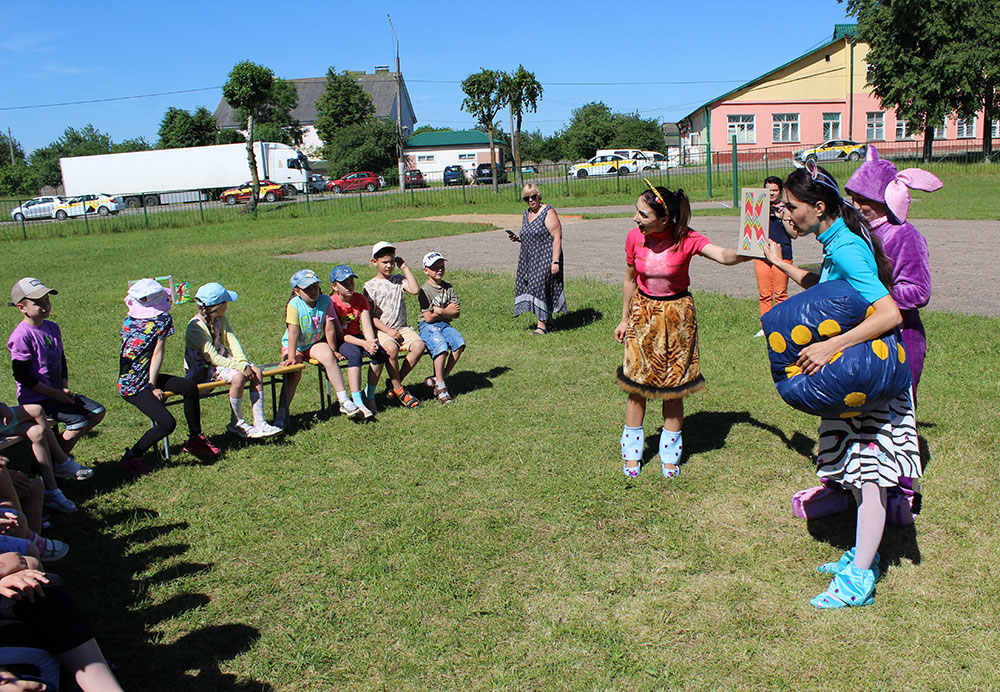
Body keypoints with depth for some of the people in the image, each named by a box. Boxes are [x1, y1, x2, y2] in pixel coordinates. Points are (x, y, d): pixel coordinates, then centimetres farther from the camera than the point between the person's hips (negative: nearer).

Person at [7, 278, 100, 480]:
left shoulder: (52, 327, 7)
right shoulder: (22, 335, -17)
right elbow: (22, 376, -19)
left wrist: (65, 388, 2)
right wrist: (56, 394, -17)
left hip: (57, 393, 8)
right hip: (35, 399, -8)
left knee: (98, 412, 0)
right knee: (79, 421, -21)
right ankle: (57, 464, 0)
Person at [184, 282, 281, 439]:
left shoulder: (221, 319, 4)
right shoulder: (195, 327, -22)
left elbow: (232, 341, -1)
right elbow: (213, 358, -26)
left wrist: (244, 363, -17)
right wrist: (240, 367, -30)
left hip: (222, 360, 8)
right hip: (201, 370, -8)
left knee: (257, 373, -14)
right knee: (238, 377, -31)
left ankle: (259, 422, -13)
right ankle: (237, 423, -10)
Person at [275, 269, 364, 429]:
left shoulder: (325, 301, -11)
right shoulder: (294, 305, -18)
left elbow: (330, 329, -8)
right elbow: (293, 332, -23)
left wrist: (332, 351, -2)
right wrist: (291, 357, -26)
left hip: (316, 343, 1)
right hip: (294, 346, -1)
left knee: (329, 357, -28)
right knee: (294, 371, -24)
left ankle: (344, 401, -26)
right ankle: (282, 414, -19)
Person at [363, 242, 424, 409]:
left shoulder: (399, 280, 14)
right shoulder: (370, 286, 1)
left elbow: (415, 290, -6)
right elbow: (370, 316, -5)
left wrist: (405, 268, -1)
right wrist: (388, 330, -15)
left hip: (402, 327, 4)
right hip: (381, 330, -4)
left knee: (419, 345, -23)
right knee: (391, 349, -35)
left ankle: (393, 385, -10)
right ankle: (398, 389, -14)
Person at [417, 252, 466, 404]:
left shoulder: (448, 288, 11)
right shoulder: (424, 290, -6)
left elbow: (457, 312, 5)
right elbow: (428, 318, -12)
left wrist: (440, 311, -10)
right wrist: (448, 310, -3)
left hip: (445, 324, 5)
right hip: (428, 326, -5)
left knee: (459, 343, -24)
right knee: (441, 347, -32)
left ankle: (438, 378, -14)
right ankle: (440, 386, -20)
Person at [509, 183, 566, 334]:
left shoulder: (548, 213, -10)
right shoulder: (526, 214, 14)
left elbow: (557, 238, -14)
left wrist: (555, 261, -21)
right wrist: (518, 239, 3)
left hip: (545, 258, -8)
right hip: (529, 259, 8)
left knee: (540, 286, -13)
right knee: (532, 287, 6)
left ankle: (542, 325, -7)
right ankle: (547, 322, 16)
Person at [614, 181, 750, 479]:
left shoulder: (686, 239, -17)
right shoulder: (635, 237, -8)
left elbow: (723, 255, -30)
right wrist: (625, 318, 10)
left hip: (677, 314, -2)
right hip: (643, 313, 2)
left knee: (673, 386, 5)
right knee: (636, 384, 3)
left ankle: (670, 455, 21)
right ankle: (632, 453, 19)